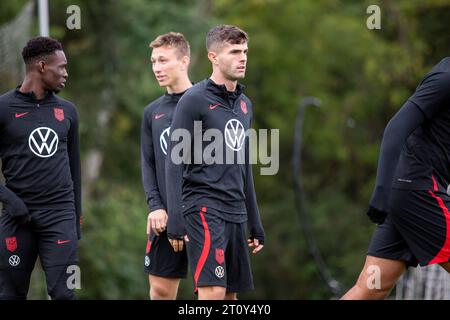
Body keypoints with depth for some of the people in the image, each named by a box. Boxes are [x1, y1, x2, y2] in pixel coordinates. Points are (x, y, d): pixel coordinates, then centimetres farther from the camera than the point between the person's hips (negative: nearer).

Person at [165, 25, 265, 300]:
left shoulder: (245, 105, 16)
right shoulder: (194, 100, -6)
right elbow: (175, 164, -9)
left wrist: (256, 224, 20)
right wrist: (175, 222, -15)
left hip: (235, 214, 7)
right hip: (204, 208, -7)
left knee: (231, 293, 7)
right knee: (213, 291, -17)